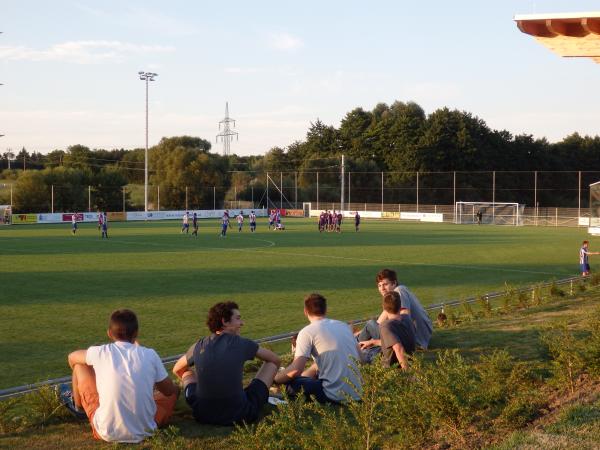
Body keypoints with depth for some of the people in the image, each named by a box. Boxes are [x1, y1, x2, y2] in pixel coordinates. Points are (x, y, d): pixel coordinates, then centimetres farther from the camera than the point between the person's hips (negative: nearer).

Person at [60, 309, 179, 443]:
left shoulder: (100, 352, -4)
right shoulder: (150, 355, -4)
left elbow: (72, 358, 18)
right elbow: (170, 391, 10)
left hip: (108, 433, 0)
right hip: (145, 431, 1)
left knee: (80, 365, 16)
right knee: (175, 391, 27)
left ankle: (78, 407, 45)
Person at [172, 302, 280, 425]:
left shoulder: (198, 347, 2)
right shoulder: (242, 344, -6)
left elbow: (177, 370, 23)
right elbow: (276, 360, 12)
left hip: (204, 416, 3)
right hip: (240, 416, -3)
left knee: (187, 372, 28)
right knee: (271, 363, 14)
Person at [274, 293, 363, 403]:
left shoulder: (307, 332, -7)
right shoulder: (344, 326, 11)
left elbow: (296, 370, -16)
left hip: (336, 396, -6)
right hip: (357, 394, 7)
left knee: (291, 381, 11)